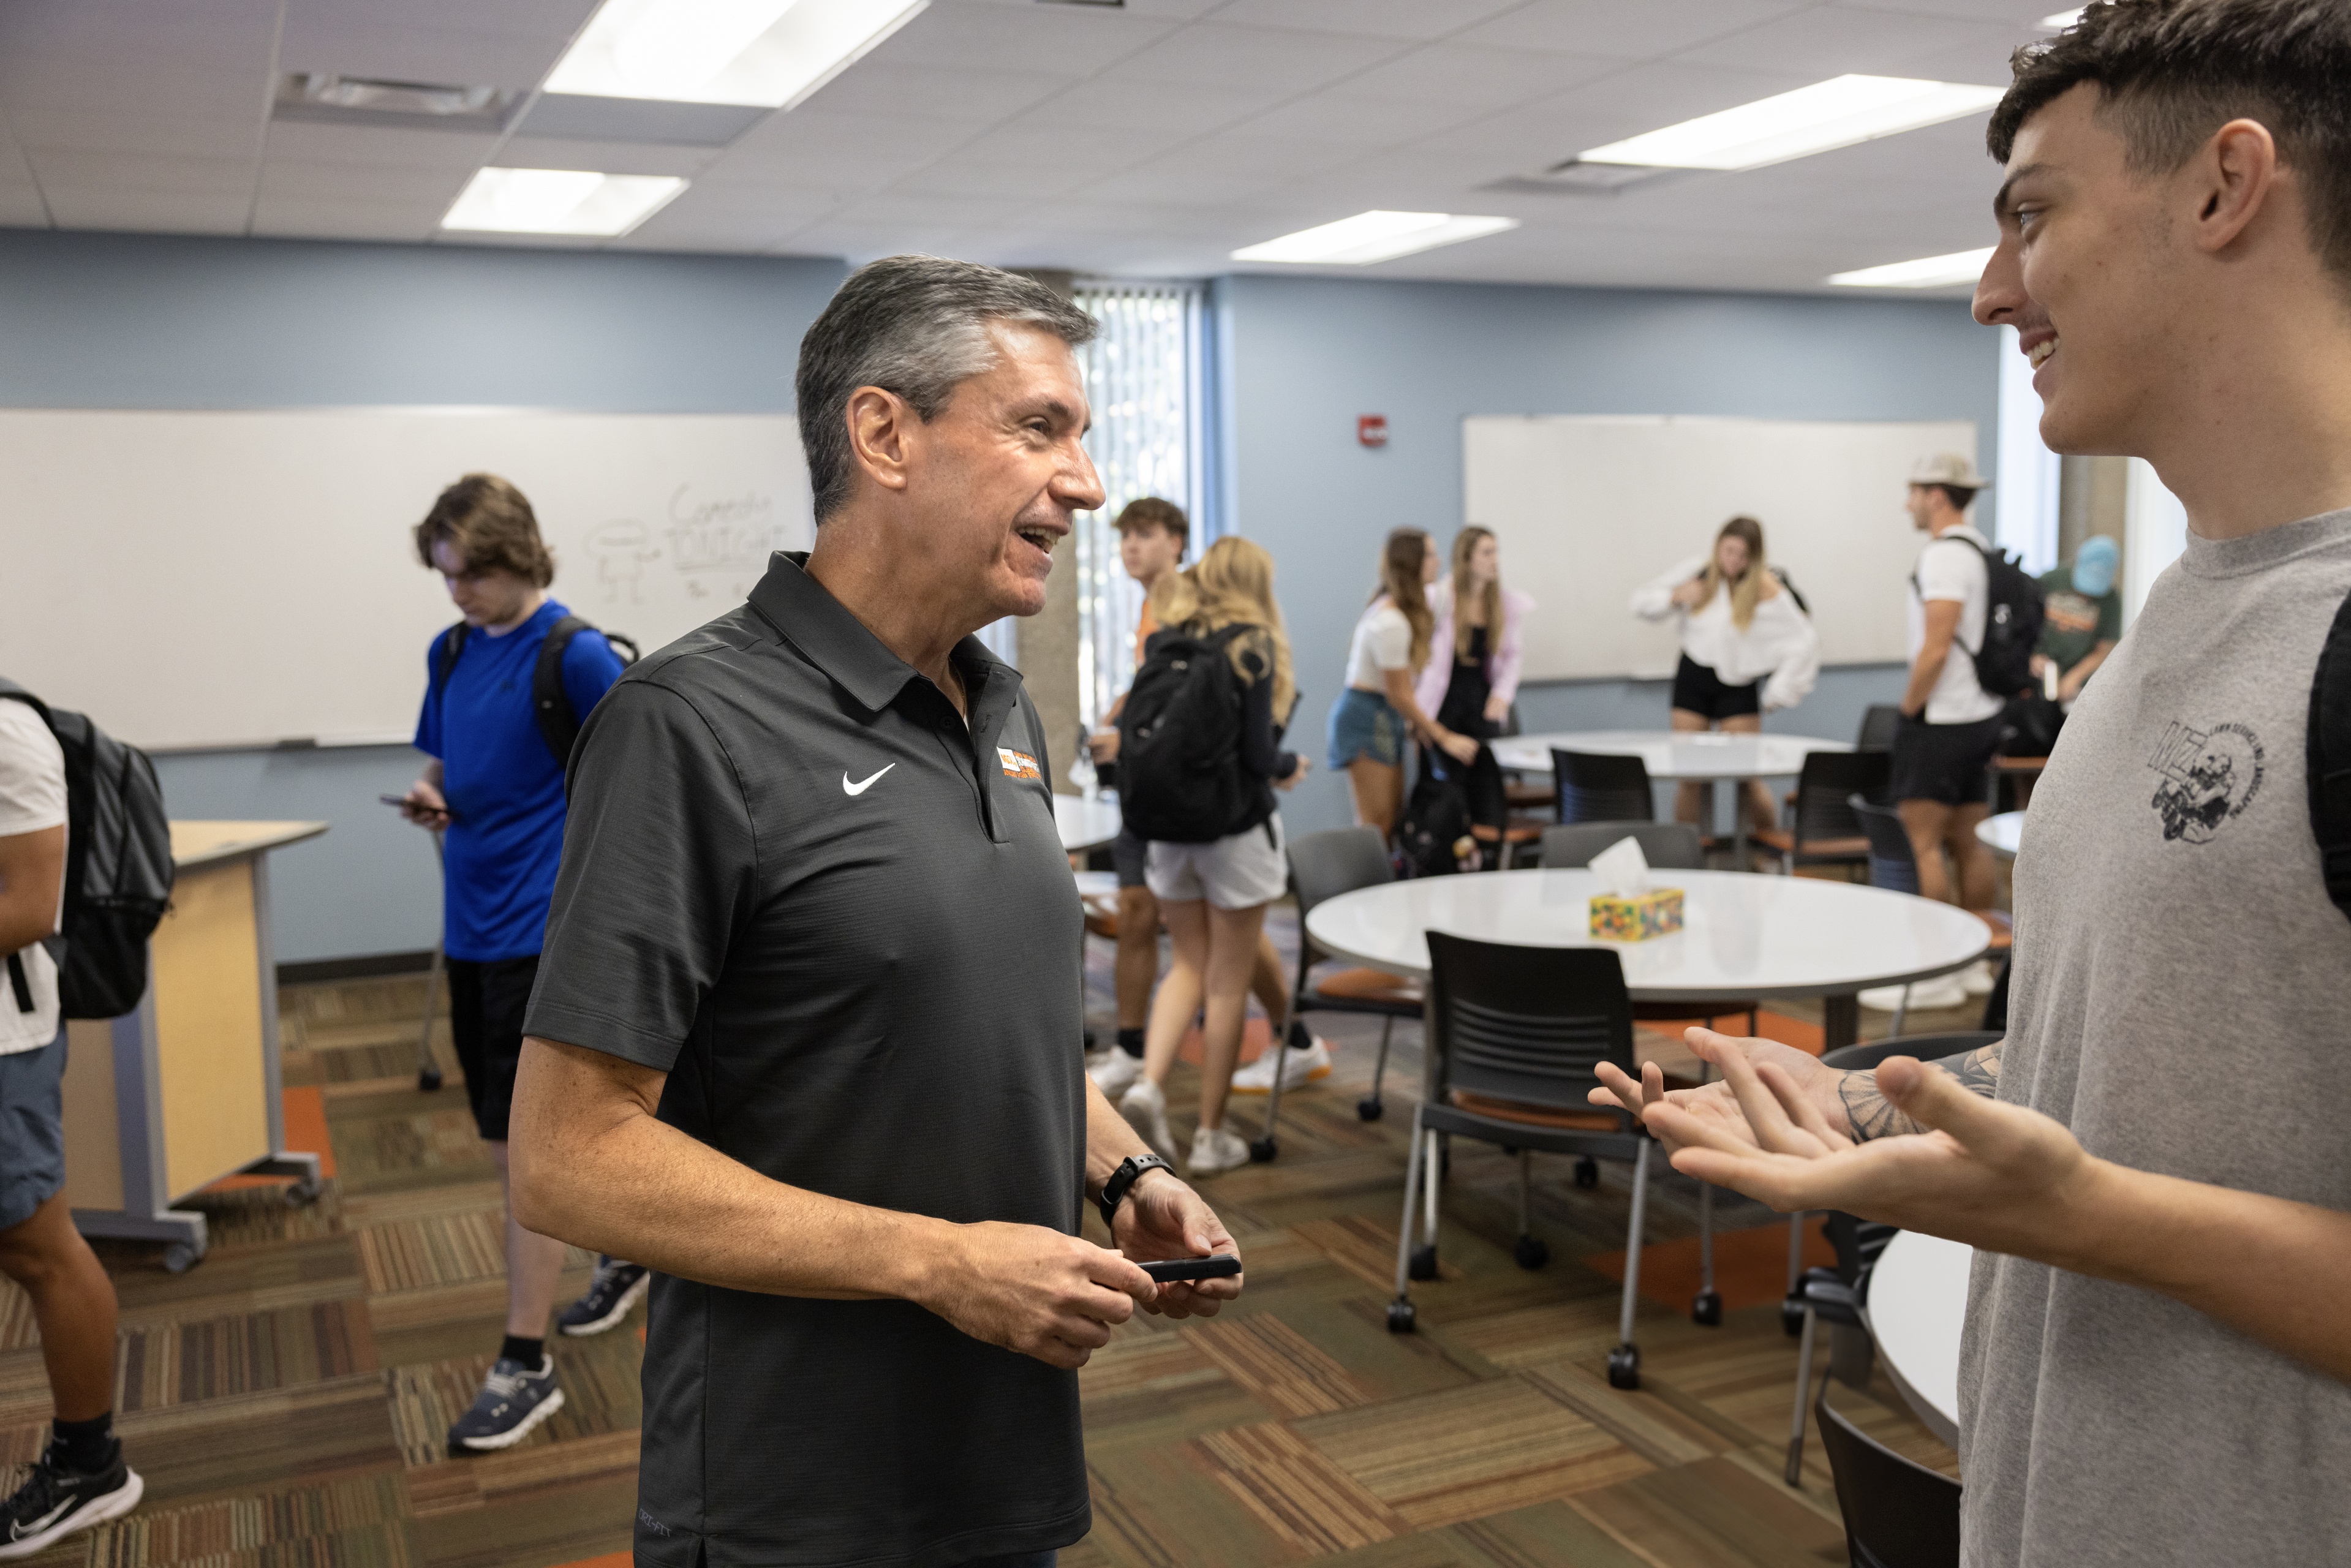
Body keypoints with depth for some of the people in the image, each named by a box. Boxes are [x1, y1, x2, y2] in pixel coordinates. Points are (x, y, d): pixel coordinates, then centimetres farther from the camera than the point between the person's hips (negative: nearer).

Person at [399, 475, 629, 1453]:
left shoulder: (575, 654, -12)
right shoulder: (449, 653, 10)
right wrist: (430, 801, -2)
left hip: (540, 928, -8)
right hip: (471, 925, 8)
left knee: (520, 1145, -6)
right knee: (514, 1128, 17)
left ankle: (525, 1365, 3)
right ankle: (624, 1249, 39)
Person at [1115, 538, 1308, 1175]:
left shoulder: (1165, 640, 3)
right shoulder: (1252, 645, -11)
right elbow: (1258, 755, -17)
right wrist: (1291, 766, 5)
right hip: (1236, 829, -5)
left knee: (1188, 966, 19)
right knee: (1228, 982, 6)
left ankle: (1150, 1083, -1)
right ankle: (1211, 1135, 12)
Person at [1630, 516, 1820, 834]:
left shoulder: (1765, 587, -12)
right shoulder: (1696, 571, -1)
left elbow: (1805, 639, -13)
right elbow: (1642, 603, 8)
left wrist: (1779, 691, -12)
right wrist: (1674, 597, -12)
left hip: (1738, 686, -3)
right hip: (1693, 678, 3)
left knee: (1747, 777, -8)